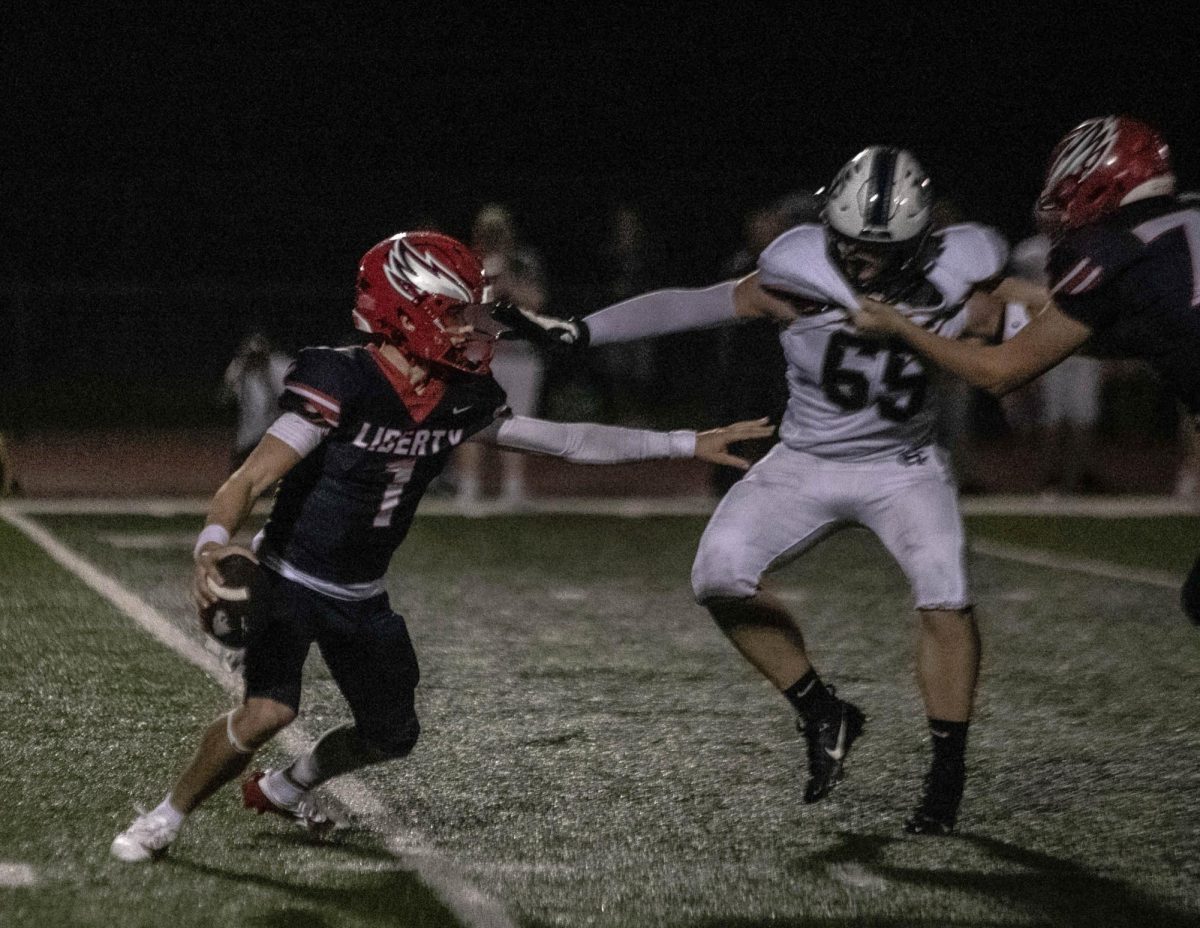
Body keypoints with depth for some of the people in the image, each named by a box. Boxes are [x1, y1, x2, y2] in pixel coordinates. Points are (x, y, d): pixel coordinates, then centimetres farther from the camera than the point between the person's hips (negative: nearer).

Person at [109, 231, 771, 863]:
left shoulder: (461, 401, -6)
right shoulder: (340, 384, -26)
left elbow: (567, 441, 4)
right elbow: (250, 480, -30)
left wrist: (687, 445, 5)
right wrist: (214, 544, -51)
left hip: (361, 598, 7)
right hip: (290, 580, -7)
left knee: (391, 735, 13)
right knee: (268, 711, -26)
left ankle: (283, 788, 40)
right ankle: (166, 817, -4)